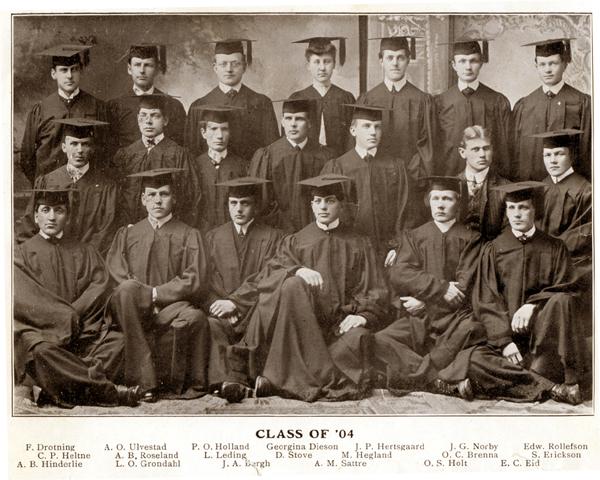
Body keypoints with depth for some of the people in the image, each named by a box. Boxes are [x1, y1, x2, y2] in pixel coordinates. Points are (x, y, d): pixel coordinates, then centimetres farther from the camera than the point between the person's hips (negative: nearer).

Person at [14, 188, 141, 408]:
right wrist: (65, 317, -13)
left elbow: (100, 285, 3)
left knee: (117, 339, -23)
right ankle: (106, 389, -30)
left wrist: (73, 314, -14)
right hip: (38, 330, -3)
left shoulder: (84, 252, 18)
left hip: (81, 334, 3)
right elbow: (22, 297, -5)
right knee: (40, 349, -36)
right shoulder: (21, 253, 10)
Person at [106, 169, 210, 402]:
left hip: (172, 307, -1)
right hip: (134, 310, 1)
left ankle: (171, 383, -12)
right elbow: (115, 272, 4)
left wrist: (154, 293, -8)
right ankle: (143, 382, -33)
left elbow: (195, 282, 0)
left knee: (194, 317, -35)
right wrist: (146, 295, -12)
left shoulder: (189, 236, 13)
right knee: (127, 290, -34)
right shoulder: (126, 234, 19)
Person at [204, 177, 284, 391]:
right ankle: (220, 382, -39)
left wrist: (234, 302, -13)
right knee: (211, 326, -31)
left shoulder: (272, 237, 10)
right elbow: (209, 280, 9)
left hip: (255, 312, -2)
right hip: (223, 314, 2)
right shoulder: (213, 237, 19)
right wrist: (222, 307, -11)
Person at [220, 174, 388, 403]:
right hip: (299, 323, 0)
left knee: (356, 339, -34)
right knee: (293, 285, -31)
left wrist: (363, 315, -9)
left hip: (340, 323, 1)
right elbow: (269, 275, 3)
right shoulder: (294, 242, 19)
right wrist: (297, 270, -19)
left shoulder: (358, 244, 20)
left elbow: (374, 291, 13)